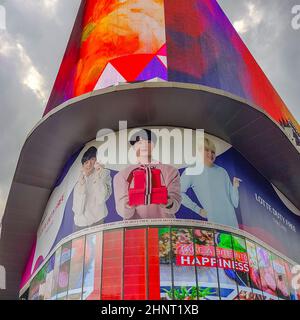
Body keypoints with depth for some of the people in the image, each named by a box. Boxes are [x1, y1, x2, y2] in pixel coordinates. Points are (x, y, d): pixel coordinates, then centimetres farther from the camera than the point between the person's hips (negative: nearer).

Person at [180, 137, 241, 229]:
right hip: (214, 223, -4)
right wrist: (197, 209, -8)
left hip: (232, 223, 5)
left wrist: (235, 187, -7)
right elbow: (179, 193, -13)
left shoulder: (222, 171, 11)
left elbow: (234, 203, 10)